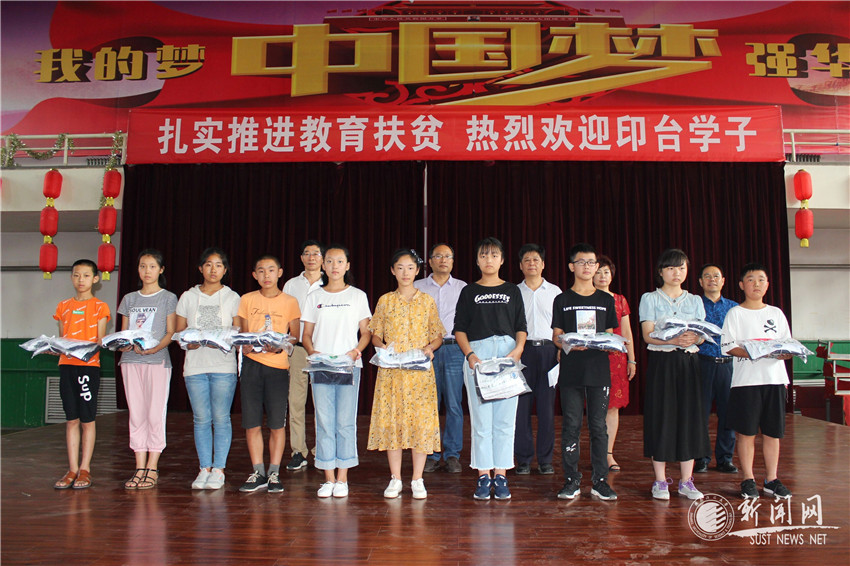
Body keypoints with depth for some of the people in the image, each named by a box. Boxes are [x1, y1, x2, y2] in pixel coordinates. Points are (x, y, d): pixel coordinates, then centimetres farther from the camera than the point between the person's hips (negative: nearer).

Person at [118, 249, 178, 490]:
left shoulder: (168, 298, 4)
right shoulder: (129, 299, 16)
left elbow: (171, 333, -2)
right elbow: (122, 332, 15)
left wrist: (154, 348, -20)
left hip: (157, 360, -4)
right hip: (130, 360, 4)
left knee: (155, 414, -4)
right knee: (136, 414, 5)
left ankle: (152, 469, 3)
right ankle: (140, 468, 11)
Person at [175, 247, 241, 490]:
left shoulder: (232, 298, 7)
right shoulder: (188, 297, 11)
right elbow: (178, 332, 12)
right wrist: (188, 341, -10)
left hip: (224, 364, -1)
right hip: (195, 364, 2)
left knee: (221, 418, -1)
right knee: (201, 419, 3)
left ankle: (218, 469, 8)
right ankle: (204, 468, 13)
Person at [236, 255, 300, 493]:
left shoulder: (290, 302, 5)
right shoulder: (247, 300, 10)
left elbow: (295, 336, 5)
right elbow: (242, 333, 13)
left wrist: (280, 346, -14)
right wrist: (244, 346, -9)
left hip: (278, 365, -2)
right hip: (251, 364, 2)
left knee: (277, 424, 2)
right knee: (251, 424, 3)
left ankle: (274, 473, 16)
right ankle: (258, 473, 16)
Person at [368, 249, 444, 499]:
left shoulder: (427, 300, 7)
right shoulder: (385, 301, 8)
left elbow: (438, 336, 8)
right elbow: (375, 335, 10)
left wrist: (430, 348, -12)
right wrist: (382, 347, -11)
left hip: (420, 370, -1)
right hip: (391, 371, 1)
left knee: (421, 421, -2)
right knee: (391, 420, 1)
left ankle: (417, 479, 9)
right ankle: (395, 479, 13)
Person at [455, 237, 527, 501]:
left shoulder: (512, 291, 14)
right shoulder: (469, 291, 12)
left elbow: (521, 328, 10)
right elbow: (460, 328, 6)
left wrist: (518, 350, -8)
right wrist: (469, 355, -9)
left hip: (508, 353, 1)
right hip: (477, 353, -1)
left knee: (505, 418, 1)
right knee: (481, 418, 0)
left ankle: (500, 474, 10)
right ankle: (483, 475, 7)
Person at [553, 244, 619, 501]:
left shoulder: (606, 300, 12)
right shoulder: (562, 300, 7)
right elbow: (556, 337, 4)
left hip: (599, 369, 1)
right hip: (570, 370, -1)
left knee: (599, 425, 2)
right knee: (571, 425, 1)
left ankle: (600, 480, 11)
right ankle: (572, 479, 9)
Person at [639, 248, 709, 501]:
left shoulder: (695, 301, 13)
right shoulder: (650, 299, 4)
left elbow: (703, 334, 5)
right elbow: (648, 335, -7)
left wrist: (693, 338, -19)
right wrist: (673, 340, -24)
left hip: (688, 363, 3)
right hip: (661, 362, -3)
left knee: (689, 417, 1)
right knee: (661, 418, -2)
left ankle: (686, 481, 11)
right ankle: (660, 481, 7)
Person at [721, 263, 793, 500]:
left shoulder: (776, 313, 14)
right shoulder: (735, 313, 3)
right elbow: (728, 346, -6)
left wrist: (782, 353, -11)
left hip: (774, 379, 3)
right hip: (746, 380, -3)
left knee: (772, 432, 6)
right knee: (746, 432, 0)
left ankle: (771, 479, 17)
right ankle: (748, 480, 10)